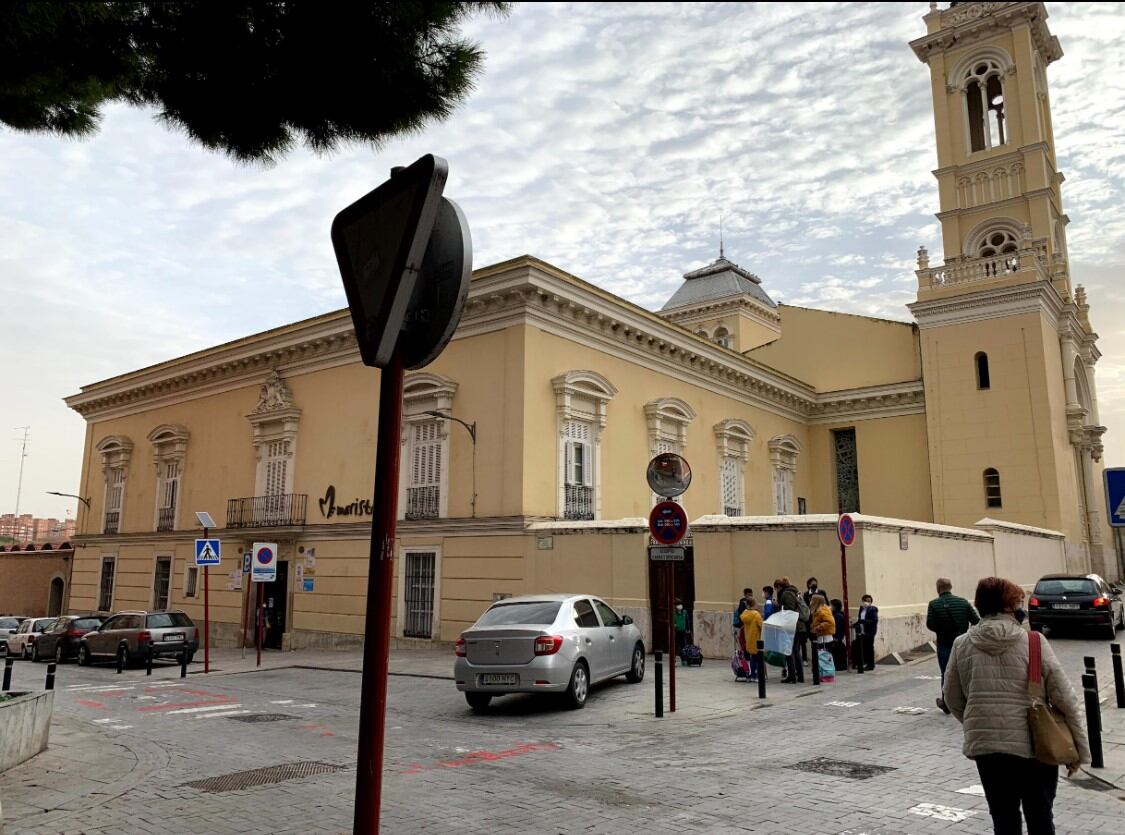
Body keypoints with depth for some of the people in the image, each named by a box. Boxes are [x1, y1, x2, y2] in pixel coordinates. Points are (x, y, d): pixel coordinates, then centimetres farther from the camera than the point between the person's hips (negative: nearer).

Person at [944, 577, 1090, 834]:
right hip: (1035, 746, -1)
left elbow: (952, 699, 7)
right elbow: (1064, 698, -6)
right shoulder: (1034, 642, -8)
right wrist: (1079, 748, 4)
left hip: (986, 748, 1)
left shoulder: (962, 644, -1)